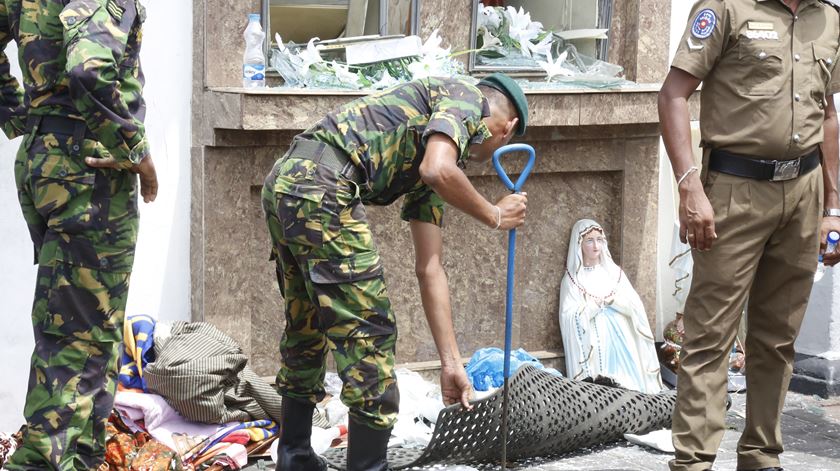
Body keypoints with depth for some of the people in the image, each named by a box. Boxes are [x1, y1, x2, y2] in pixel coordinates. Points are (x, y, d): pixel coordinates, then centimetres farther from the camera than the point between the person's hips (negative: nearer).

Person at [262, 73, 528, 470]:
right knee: (369, 333, -1)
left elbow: (429, 268, 27)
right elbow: (438, 171, -15)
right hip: (322, 187, -10)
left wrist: (451, 362, 25)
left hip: (282, 183, 10)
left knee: (305, 329, 24)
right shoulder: (465, 98, 6)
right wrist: (494, 215, 3)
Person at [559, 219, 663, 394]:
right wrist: (596, 303, -9)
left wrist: (613, 299, -9)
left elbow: (635, 307, 5)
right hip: (593, 345, -3)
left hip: (621, 342, 3)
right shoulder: (572, 279, 5)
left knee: (628, 385, -13)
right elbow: (569, 318, -7)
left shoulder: (613, 272, 14)